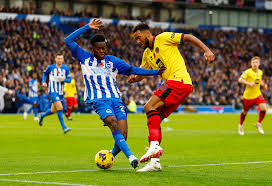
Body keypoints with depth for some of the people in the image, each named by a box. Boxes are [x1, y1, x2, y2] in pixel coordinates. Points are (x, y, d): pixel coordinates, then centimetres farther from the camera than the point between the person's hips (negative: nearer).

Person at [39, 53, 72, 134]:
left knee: (53, 110, 14)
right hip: (53, 91, -5)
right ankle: (64, 128, -18)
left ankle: (42, 116, 44)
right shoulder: (50, 67, -2)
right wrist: (44, 82, 1)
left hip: (60, 92, 5)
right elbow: (45, 73, 16)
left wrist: (63, 79, -16)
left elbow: (69, 79, 5)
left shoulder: (66, 69, 3)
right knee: (60, 108, -20)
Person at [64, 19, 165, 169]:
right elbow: (68, 41, 5)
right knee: (113, 124, -29)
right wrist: (87, 28, 2)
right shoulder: (85, 58, 11)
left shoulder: (112, 61, 16)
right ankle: (130, 157, -38)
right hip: (98, 100, -3)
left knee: (122, 135, -13)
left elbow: (132, 70, 13)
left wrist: (156, 72, 4)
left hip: (116, 99, 3)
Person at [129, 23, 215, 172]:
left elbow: (188, 38, -2)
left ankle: (154, 146, -30)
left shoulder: (163, 38, 0)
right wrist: (134, 78, 3)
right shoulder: (147, 54, 23)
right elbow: (141, 73, 28)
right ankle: (155, 162, 1)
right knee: (154, 120, 2)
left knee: (149, 107, -20)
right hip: (171, 84, 9)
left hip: (179, 80, -9)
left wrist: (207, 50, -13)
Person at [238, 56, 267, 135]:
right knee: (245, 112, 9)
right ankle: (240, 125, 38)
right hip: (248, 96, -4)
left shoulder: (260, 72, 6)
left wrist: (263, 85, 7)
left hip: (257, 95, 4)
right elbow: (240, 80, -18)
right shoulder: (248, 72, -13)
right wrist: (249, 83, -28)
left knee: (263, 108, -20)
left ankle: (259, 124, 1)